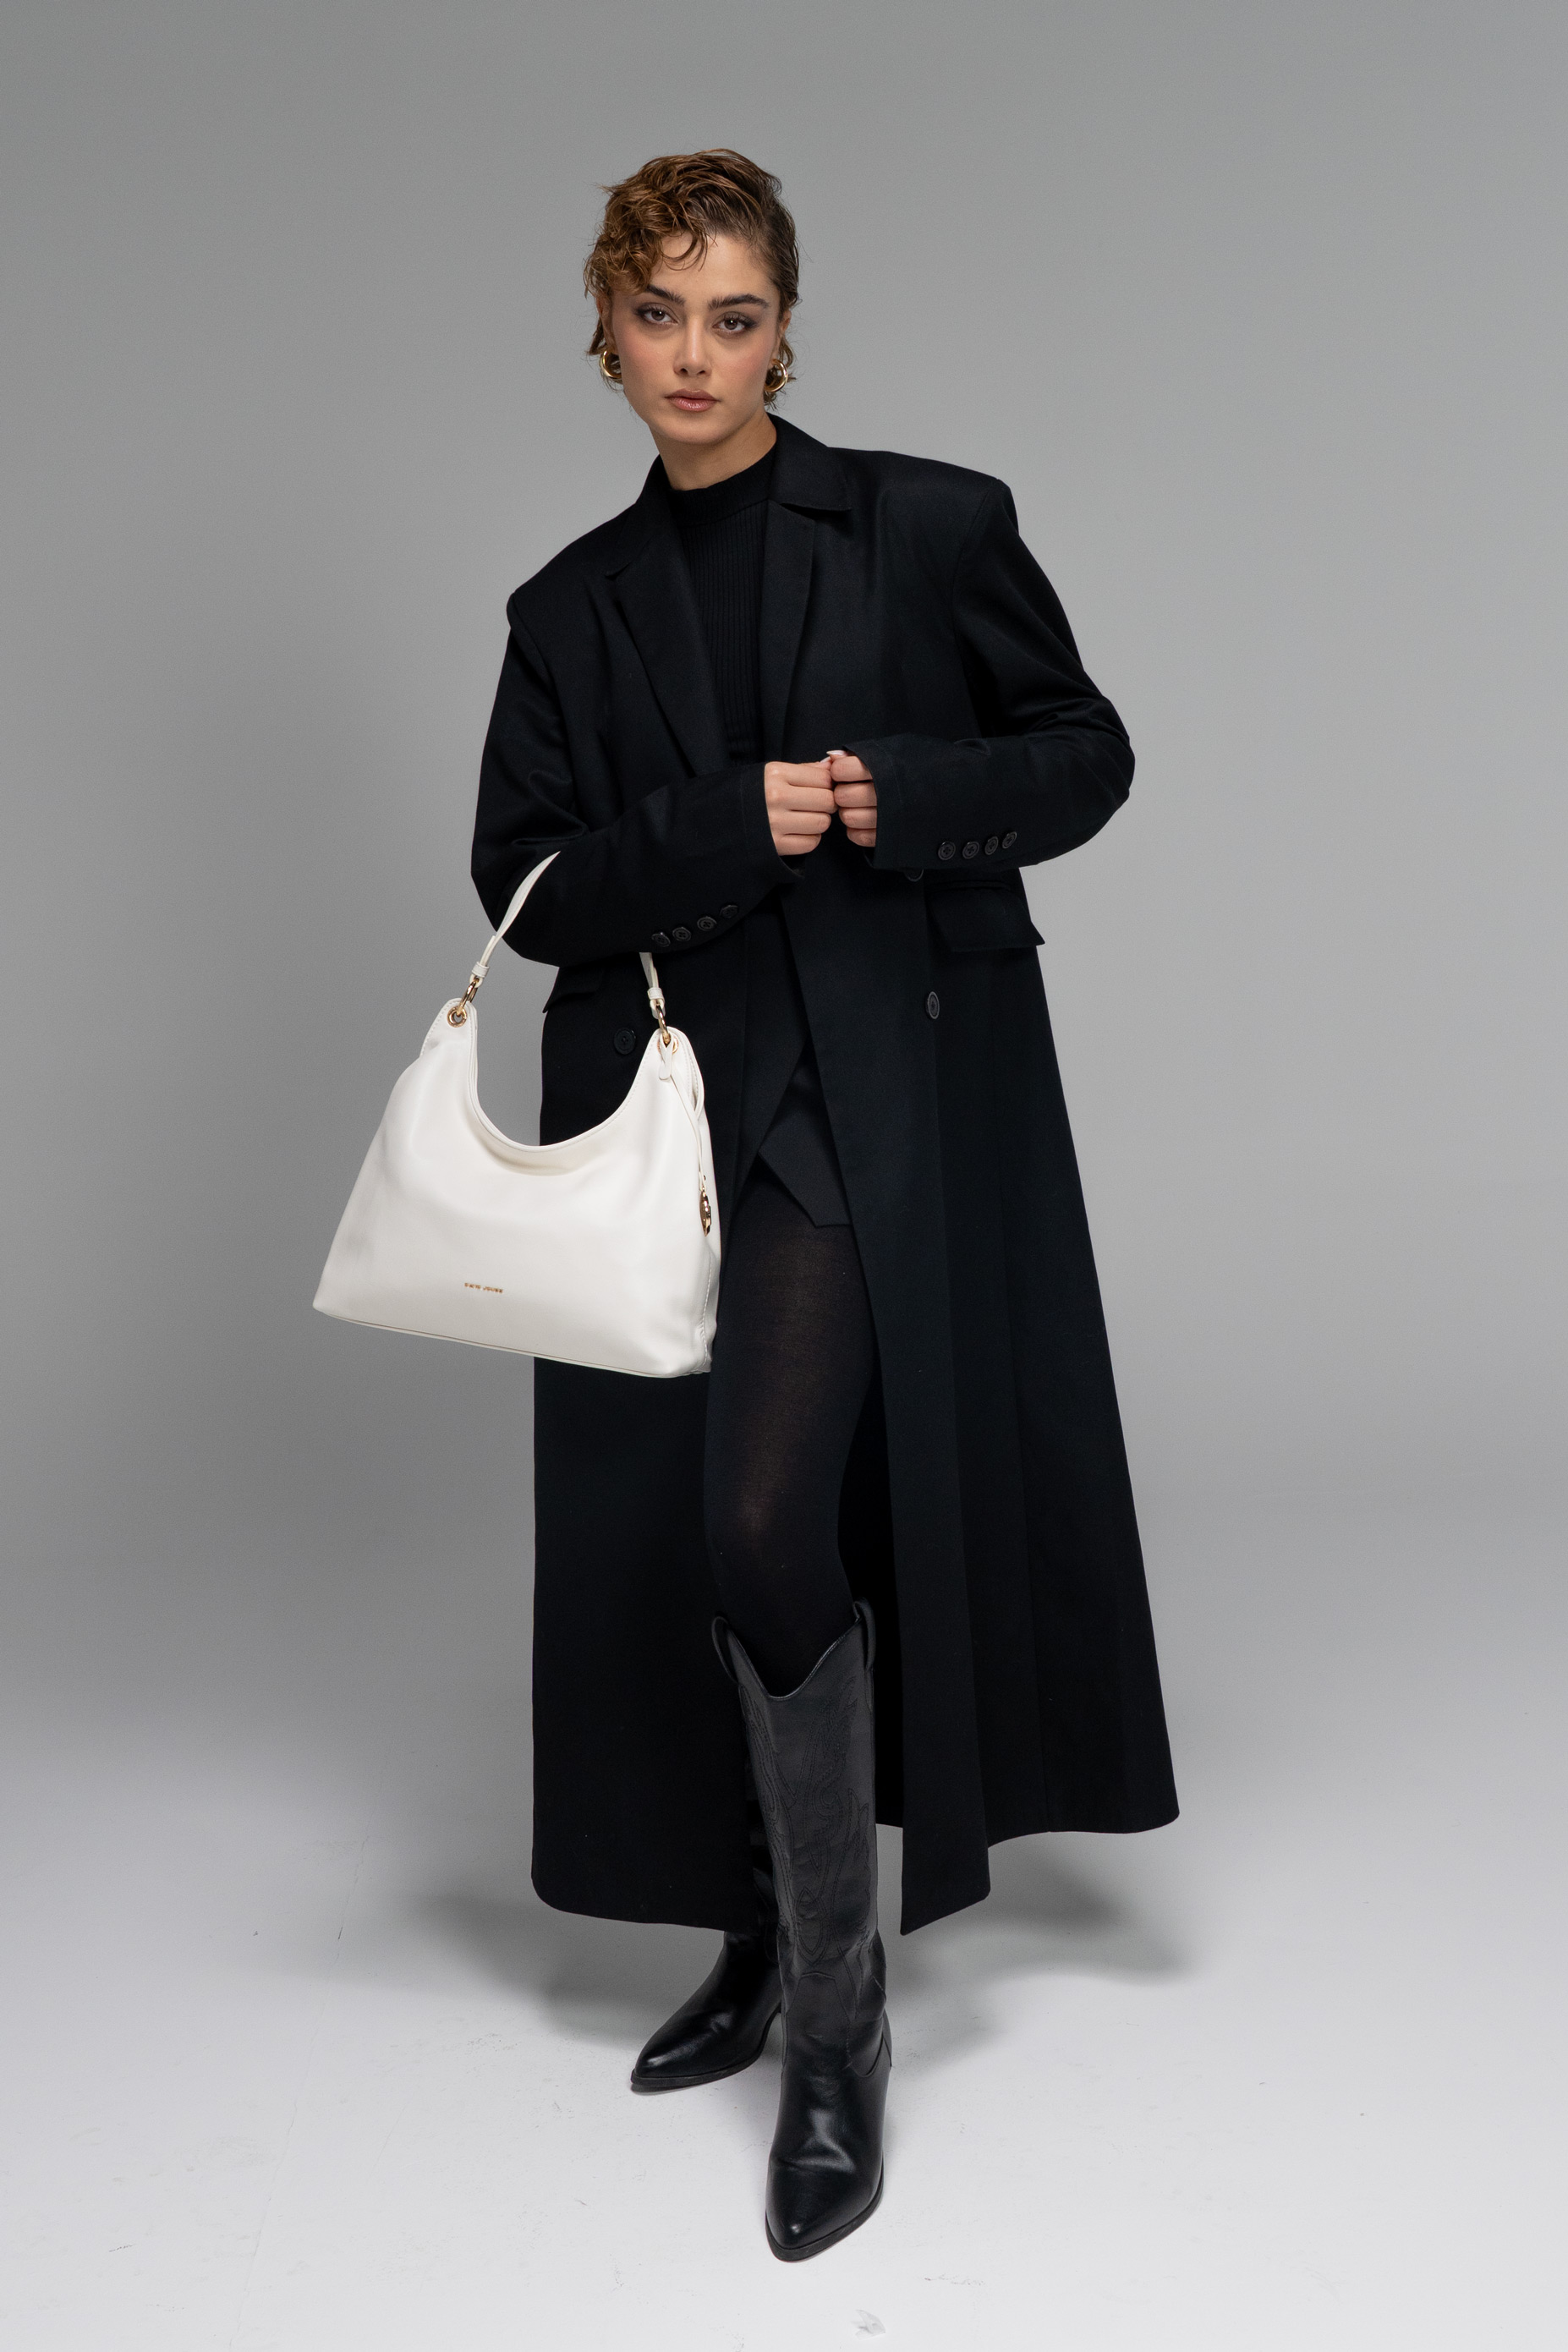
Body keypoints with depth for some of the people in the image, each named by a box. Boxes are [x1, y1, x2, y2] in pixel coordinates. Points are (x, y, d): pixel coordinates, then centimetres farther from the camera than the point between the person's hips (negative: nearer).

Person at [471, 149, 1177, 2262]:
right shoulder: (574, 613, 11)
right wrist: (731, 828, -11)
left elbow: (1085, 754, 6)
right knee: (677, 1536, 7)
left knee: (769, 1519, -16)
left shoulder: (929, 527, 2)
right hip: (665, 1106, 4)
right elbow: (526, 880, 5)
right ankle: (774, 1938, 28)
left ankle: (836, 2023, 0)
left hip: (884, 1096, -4)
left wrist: (901, 799, -11)